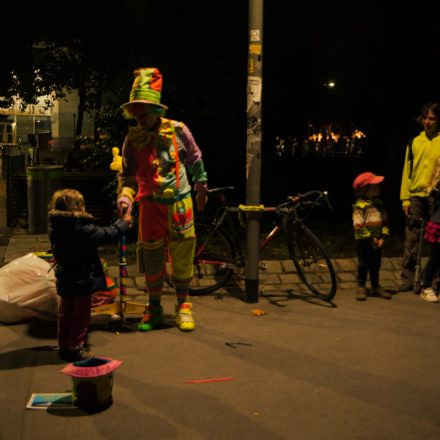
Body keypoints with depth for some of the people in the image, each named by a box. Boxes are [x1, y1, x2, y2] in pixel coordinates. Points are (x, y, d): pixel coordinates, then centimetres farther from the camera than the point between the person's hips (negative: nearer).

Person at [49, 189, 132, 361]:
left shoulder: (55, 228, -2)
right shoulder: (83, 229, -23)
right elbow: (107, 235, -15)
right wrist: (124, 222, 0)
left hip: (64, 280, 7)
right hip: (82, 282, -7)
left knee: (65, 314, 19)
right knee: (80, 316, 7)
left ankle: (64, 347, 28)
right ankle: (75, 349, 14)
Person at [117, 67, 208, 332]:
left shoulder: (178, 131, -7)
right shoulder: (133, 139, -4)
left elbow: (195, 159, 8)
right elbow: (127, 173, 2)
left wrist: (201, 188, 17)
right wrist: (125, 196, -17)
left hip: (179, 201, -1)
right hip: (151, 204, 1)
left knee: (182, 255, 3)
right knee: (151, 256, 6)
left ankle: (183, 305, 19)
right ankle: (154, 308, 21)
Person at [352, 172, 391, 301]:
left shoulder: (379, 204, 8)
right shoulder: (360, 205, -13)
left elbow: (384, 222, 8)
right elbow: (358, 225, -18)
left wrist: (382, 238, -4)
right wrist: (370, 238, -17)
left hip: (377, 242, 6)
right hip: (364, 241, -6)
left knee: (375, 264, 13)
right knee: (363, 264, 1)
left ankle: (376, 287, 24)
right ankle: (361, 287, 11)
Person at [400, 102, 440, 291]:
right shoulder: (414, 142, 12)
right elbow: (407, 171, 11)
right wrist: (405, 198, 5)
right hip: (416, 197, 3)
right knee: (411, 240, 3)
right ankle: (407, 279, 8)